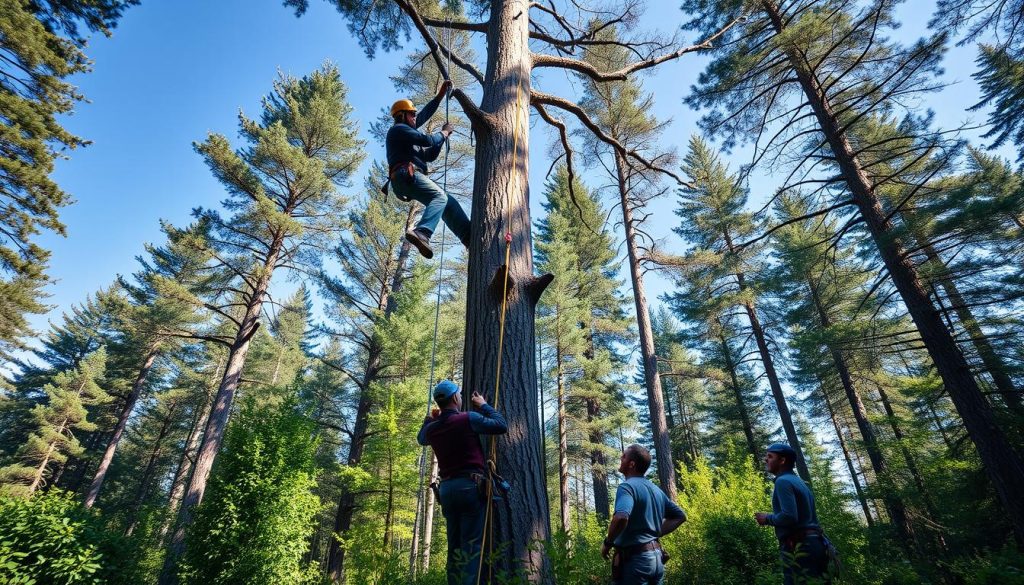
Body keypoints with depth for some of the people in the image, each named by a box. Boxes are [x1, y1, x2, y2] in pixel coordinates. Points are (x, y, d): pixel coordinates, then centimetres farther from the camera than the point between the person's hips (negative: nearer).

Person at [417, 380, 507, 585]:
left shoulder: (431, 429, 8)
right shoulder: (468, 419, -11)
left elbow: (421, 439, 33)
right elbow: (502, 426, -4)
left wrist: (430, 418, 39)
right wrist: (484, 406, 6)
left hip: (446, 489, 6)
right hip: (470, 486, -6)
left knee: (454, 546, 14)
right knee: (471, 545, -5)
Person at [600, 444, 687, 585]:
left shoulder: (627, 486, -16)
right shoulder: (656, 489, 11)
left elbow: (621, 518, -35)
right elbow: (680, 516, 19)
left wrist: (608, 543, -18)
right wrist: (656, 533, 14)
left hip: (635, 558, -8)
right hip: (656, 557, 8)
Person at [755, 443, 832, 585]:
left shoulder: (783, 481, -10)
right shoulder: (799, 482, 22)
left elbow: (789, 517, -21)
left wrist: (767, 519, -6)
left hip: (798, 547, -10)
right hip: (811, 543, 10)